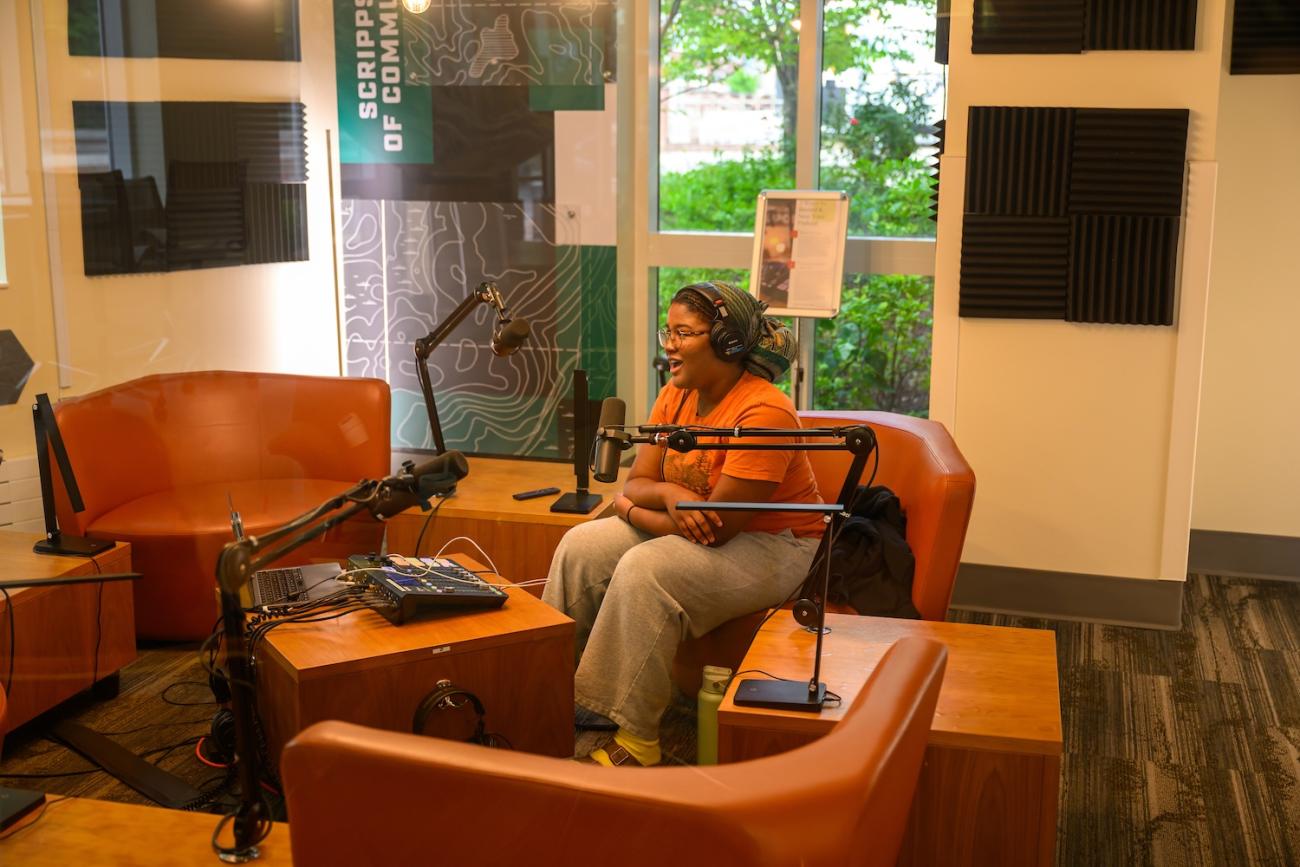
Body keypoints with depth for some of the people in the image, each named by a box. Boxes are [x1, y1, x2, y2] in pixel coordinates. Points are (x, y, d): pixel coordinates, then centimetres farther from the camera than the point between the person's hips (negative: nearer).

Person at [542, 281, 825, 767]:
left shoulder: (763, 413, -26)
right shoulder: (677, 395, 0)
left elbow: (718, 526, -26)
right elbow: (638, 483, 1)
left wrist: (632, 510, -13)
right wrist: (669, 495, -24)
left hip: (771, 546, -8)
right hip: (688, 530, 8)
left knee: (646, 571, -31)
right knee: (582, 547, -8)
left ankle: (633, 741, -22)